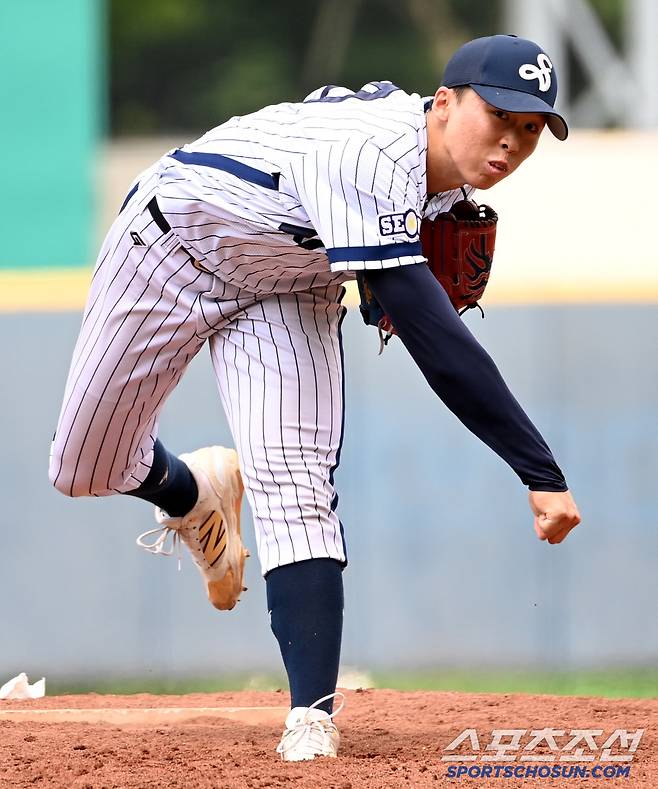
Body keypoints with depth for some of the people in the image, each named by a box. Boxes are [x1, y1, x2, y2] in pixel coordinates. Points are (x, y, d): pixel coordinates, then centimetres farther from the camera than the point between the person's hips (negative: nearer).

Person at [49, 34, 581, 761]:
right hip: (171, 245, -5)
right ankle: (191, 495, 39)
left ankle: (312, 721, -22)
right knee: (86, 470, 5)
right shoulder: (369, 154, -43)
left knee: (297, 486, -16)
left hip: (287, 291, 5)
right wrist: (542, 474, -54)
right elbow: (433, 339, -50)